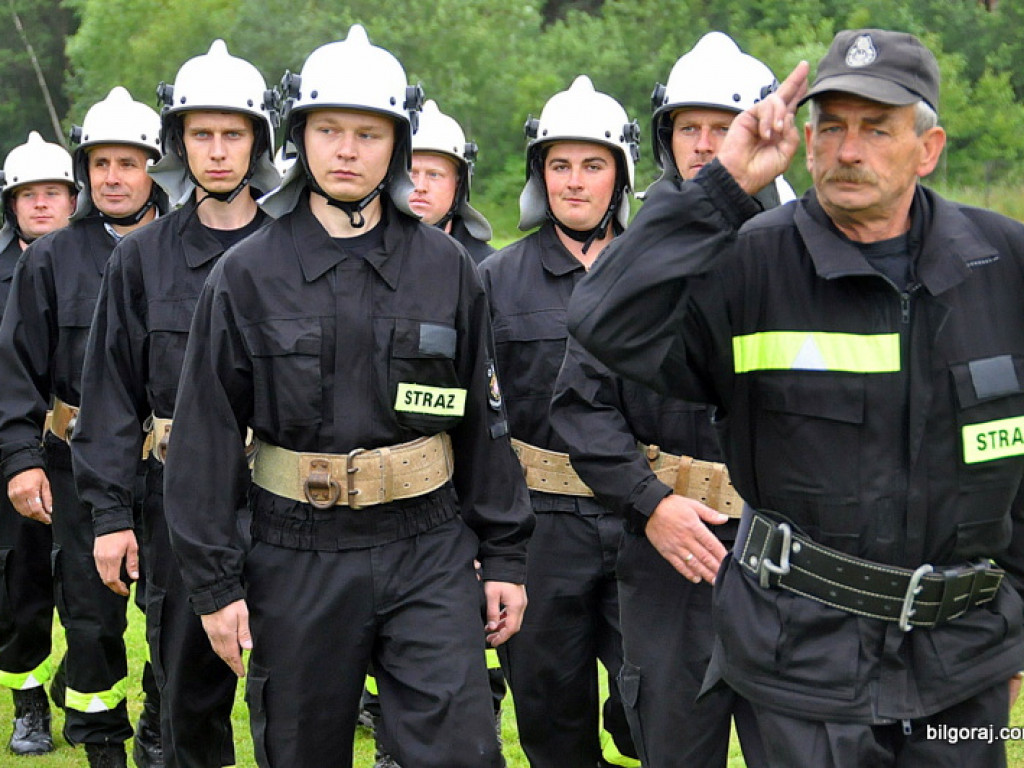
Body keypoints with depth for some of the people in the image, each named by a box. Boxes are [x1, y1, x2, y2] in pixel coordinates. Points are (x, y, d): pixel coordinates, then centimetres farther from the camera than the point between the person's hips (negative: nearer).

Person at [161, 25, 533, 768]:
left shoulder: (447, 268, 3)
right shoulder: (247, 274, -1)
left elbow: (485, 419, 8)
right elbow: (207, 435, -1)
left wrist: (505, 554, 5)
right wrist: (214, 581, -4)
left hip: (428, 549, 0)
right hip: (297, 558, 0)